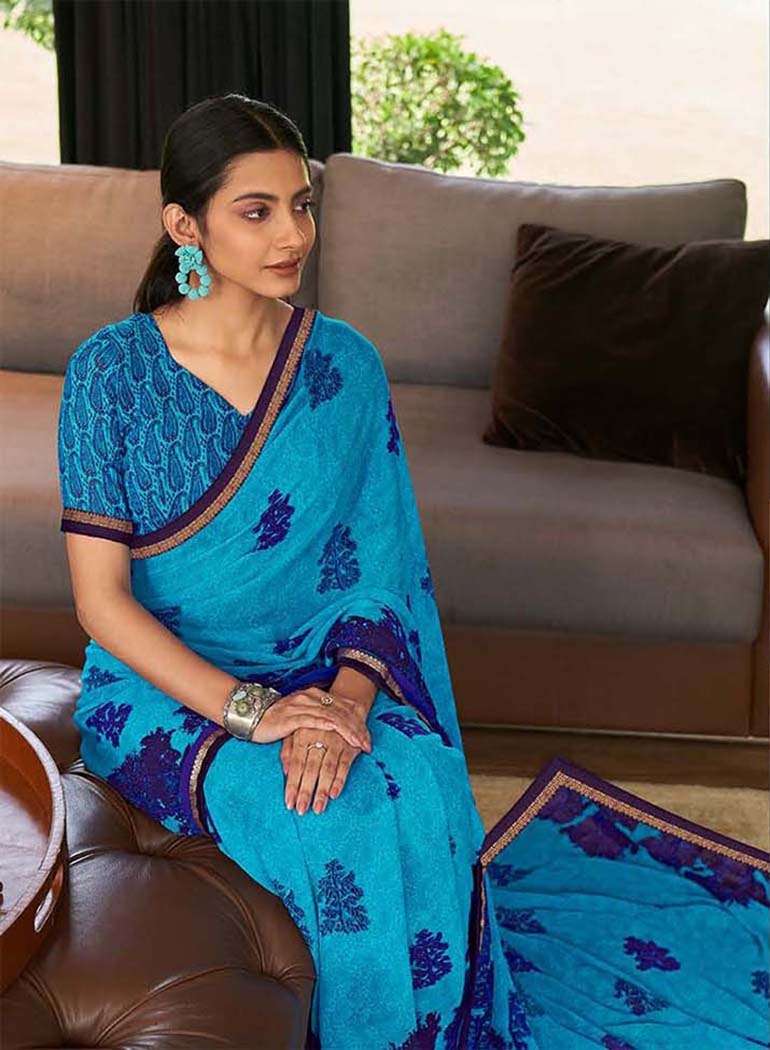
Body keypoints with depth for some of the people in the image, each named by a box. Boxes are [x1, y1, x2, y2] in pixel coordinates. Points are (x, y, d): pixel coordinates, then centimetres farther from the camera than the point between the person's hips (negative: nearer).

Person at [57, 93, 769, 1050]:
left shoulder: (346, 363, 1)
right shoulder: (112, 370, -8)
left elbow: (375, 566, -1)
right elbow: (100, 596, -11)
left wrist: (347, 696, -21)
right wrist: (250, 712, -22)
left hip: (317, 673, 3)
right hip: (168, 690, -2)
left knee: (421, 794, -28)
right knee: (339, 823, -30)